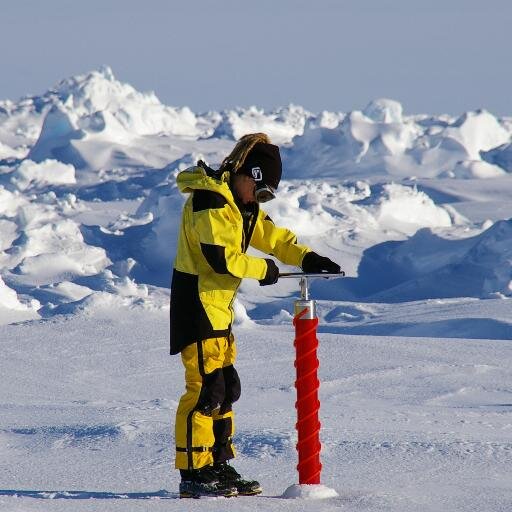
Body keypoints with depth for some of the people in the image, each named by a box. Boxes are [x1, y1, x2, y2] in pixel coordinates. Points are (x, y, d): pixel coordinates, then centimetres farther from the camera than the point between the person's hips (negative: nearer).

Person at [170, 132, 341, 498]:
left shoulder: (242, 204, 15)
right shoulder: (210, 201, -18)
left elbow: (270, 235, 18)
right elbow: (221, 258, -24)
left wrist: (306, 258, 2)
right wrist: (263, 269, -10)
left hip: (218, 306, 10)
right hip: (197, 302, -10)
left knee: (226, 387, 13)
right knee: (206, 387, -11)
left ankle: (219, 466, 21)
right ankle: (193, 474, -9)